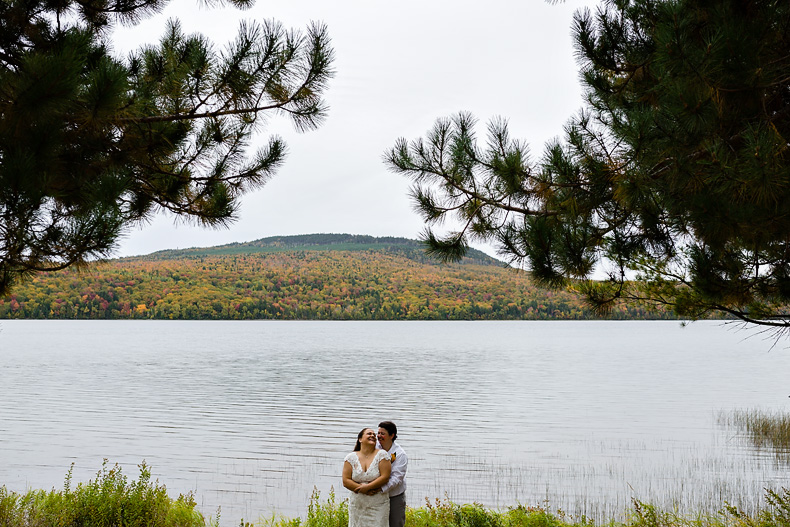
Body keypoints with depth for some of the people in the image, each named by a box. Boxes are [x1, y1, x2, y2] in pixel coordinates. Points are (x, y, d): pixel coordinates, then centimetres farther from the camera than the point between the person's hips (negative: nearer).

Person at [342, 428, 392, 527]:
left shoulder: (382, 454, -2)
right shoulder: (351, 457, 3)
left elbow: (385, 477, -10)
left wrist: (367, 487, -16)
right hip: (357, 505, 2)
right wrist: (362, 488, -15)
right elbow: (346, 481, -2)